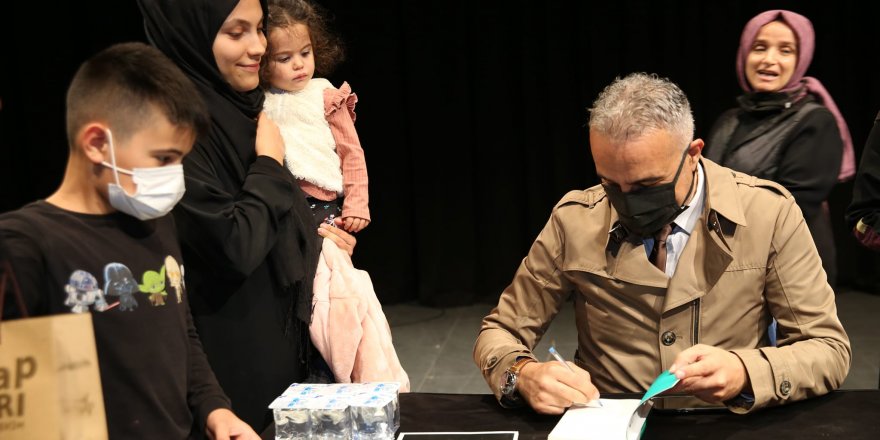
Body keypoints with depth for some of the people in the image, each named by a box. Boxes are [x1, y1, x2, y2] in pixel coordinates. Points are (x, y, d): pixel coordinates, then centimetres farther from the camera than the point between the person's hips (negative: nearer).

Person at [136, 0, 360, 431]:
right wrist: (270, 163, -15)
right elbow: (235, 248, -27)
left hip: (276, 330, 9)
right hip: (233, 353, -9)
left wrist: (310, 234, 8)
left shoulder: (236, 107, 7)